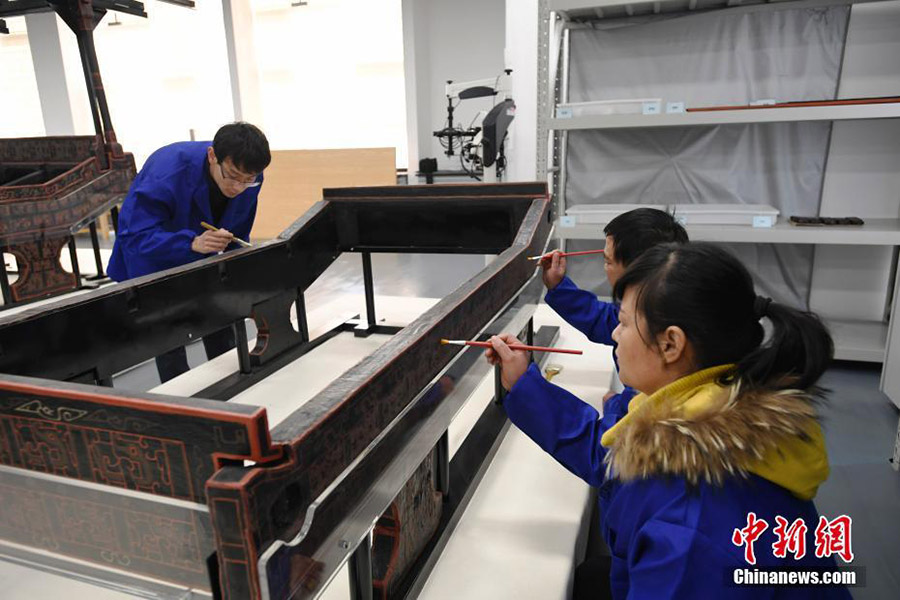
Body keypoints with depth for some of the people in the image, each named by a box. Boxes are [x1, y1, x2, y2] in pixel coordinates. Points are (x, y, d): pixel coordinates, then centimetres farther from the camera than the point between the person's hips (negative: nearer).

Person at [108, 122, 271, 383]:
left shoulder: (248, 177, -19)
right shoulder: (166, 172, -36)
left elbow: (237, 236, -4)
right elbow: (135, 236, -39)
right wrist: (193, 243, -54)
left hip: (201, 263, 5)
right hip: (152, 265, -4)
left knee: (221, 334, 9)